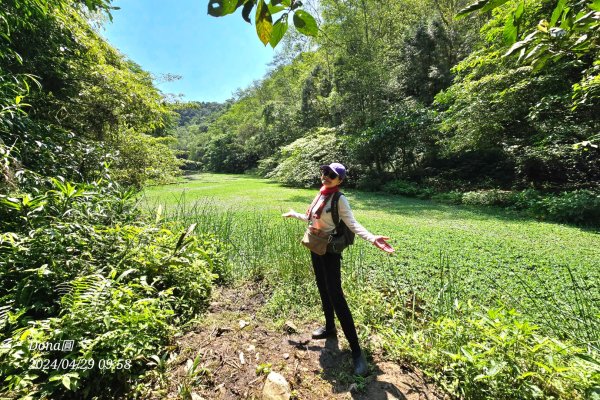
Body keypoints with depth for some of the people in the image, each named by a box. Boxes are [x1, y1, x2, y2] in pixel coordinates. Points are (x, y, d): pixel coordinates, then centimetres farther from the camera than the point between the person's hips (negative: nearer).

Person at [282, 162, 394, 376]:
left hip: (330, 251, -7)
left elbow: (352, 224, -22)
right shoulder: (320, 195, 6)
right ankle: (329, 327, 40)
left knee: (336, 296, -7)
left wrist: (372, 238, -39)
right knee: (323, 291, 19)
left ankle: (356, 349, 6)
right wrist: (294, 214, 32)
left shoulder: (339, 199, -15)